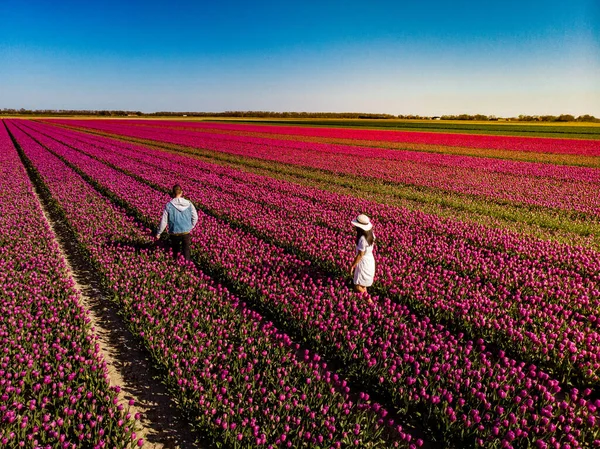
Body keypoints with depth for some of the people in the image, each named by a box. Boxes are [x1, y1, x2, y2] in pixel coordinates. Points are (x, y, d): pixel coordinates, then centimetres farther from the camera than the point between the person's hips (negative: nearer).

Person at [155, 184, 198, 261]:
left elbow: (163, 221, -8)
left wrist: (158, 233, 4)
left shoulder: (169, 205, -12)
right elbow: (195, 217, 2)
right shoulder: (188, 204, -6)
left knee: (175, 251, 21)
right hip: (186, 232, 0)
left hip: (174, 233, 0)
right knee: (187, 252, 12)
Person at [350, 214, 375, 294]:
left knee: (358, 287, 6)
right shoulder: (371, 234, -6)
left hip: (363, 261, -9)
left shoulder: (362, 239, -31)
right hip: (370, 260, 9)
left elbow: (360, 255, -25)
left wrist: (352, 266, -15)